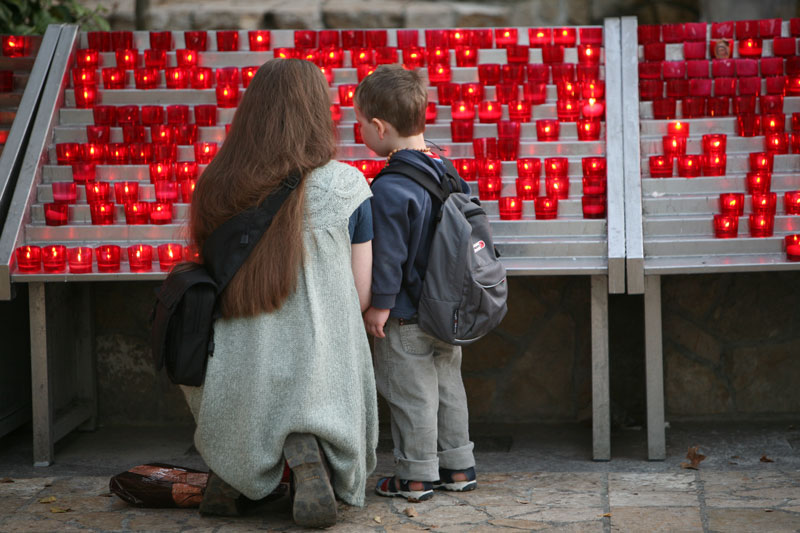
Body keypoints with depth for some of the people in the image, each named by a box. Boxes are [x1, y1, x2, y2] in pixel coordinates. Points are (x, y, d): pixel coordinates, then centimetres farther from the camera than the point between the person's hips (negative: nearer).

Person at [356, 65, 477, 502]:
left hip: (406, 318, -8)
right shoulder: (446, 172, 3)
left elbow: (389, 255, -21)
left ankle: (416, 477, 12)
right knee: (448, 387, 18)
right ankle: (458, 466, 26)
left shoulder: (389, 188, -23)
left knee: (411, 396, 3)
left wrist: (379, 305, -11)